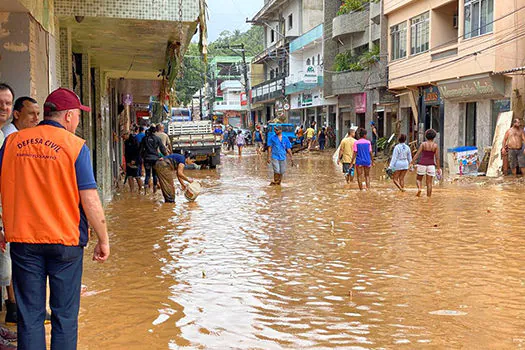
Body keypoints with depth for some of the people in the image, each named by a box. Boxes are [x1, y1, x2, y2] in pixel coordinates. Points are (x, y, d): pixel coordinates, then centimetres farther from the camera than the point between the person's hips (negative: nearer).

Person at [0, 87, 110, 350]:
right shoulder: (75, 146, -8)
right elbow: (89, 200, -11)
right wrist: (103, 240, -2)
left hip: (22, 239, 3)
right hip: (64, 240, -3)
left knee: (29, 314, 12)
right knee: (64, 315, 10)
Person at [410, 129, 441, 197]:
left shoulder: (423, 144, -2)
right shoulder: (435, 145, -1)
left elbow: (417, 154, -7)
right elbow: (437, 158, -2)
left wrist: (412, 163, -5)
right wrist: (438, 168, 2)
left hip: (422, 164, -1)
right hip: (431, 165, 1)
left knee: (419, 179, 17)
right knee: (429, 183, 4)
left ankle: (419, 188, -13)